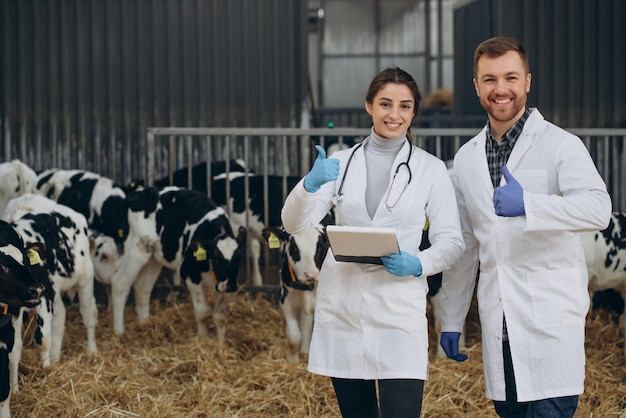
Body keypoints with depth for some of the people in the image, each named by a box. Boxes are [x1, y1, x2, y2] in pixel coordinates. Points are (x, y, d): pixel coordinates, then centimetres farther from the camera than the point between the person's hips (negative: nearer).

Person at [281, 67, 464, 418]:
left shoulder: (431, 168, 3)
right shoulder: (341, 163, 8)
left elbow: (451, 241, 3)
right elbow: (294, 224, -1)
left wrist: (418, 265, -18)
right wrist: (310, 184, -21)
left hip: (399, 310, -2)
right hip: (341, 308, 3)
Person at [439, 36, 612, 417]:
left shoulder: (560, 145, -4)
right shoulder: (467, 158, 15)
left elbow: (598, 209, -20)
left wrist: (527, 205, -34)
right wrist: (451, 321, 19)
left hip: (551, 324, -5)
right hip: (499, 327, 5)